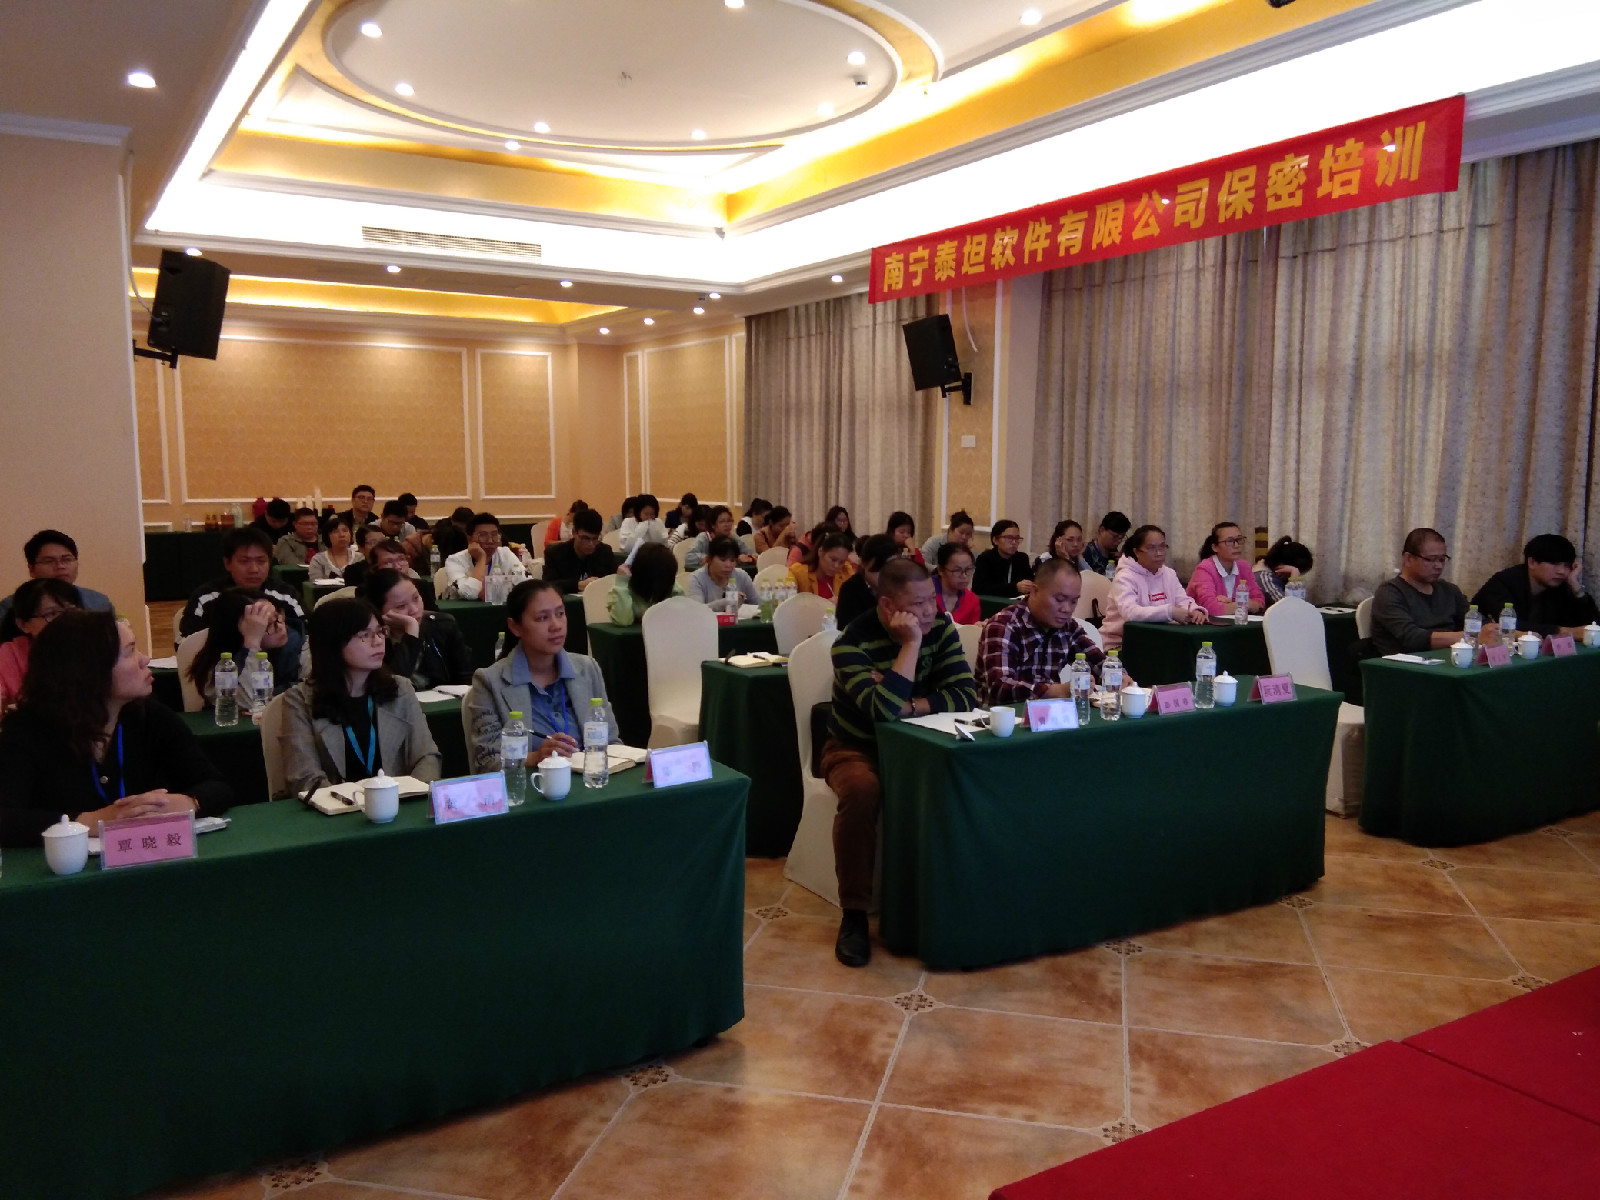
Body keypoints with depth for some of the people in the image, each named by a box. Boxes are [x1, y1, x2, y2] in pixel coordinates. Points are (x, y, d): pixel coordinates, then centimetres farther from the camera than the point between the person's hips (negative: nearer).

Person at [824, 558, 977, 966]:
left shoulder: (940, 628, -7)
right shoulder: (853, 643, -23)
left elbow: (965, 696, -15)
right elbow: (884, 712, -35)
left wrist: (906, 705, -24)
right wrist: (911, 644, -32)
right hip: (857, 749, -4)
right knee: (862, 790, -36)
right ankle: (854, 913, -20)